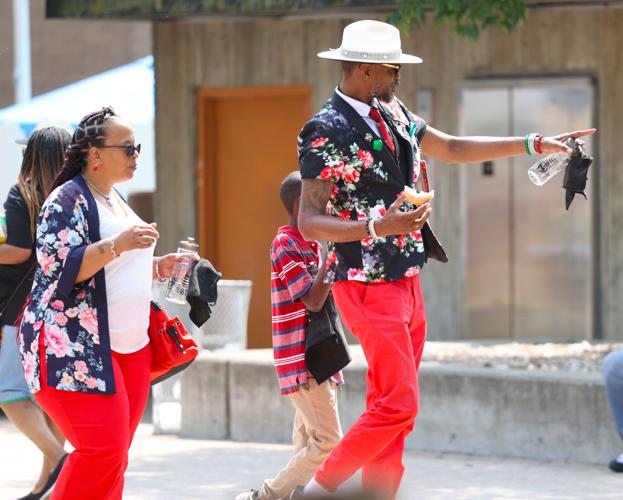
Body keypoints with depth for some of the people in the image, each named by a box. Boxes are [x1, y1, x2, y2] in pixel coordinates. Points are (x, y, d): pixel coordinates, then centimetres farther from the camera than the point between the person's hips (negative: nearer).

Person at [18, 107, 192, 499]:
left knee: (113, 457, 6)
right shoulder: (68, 200, -10)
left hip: (130, 347, 9)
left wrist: (159, 266, 15)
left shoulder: (115, 200, 19)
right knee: (103, 451, -18)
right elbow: (59, 268, -21)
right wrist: (117, 245, -29)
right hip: (76, 350, -9)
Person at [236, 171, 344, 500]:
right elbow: (313, 300, -19)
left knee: (308, 445, 8)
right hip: (302, 362, -9)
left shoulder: (313, 245, 15)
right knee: (329, 443, -13)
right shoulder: (285, 245, -12)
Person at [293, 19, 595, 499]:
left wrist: (535, 144, 19)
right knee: (398, 404, -12)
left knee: (394, 407, 9)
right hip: (368, 286, -9)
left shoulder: (392, 117, 11)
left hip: (406, 282, 9)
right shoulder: (328, 132, -15)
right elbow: (309, 222, -16)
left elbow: (454, 148, 22)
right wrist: (378, 227, -28)